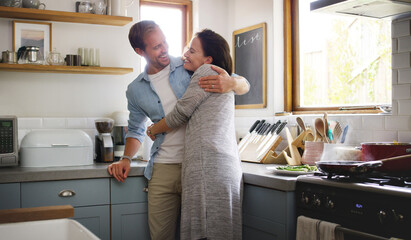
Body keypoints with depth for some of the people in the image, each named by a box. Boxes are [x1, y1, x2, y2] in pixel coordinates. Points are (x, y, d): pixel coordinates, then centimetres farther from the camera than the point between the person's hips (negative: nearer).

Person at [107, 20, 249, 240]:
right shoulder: (135, 90, 10)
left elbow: (245, 85, 3)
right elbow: (136, 129, 24)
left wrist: (231, 83, -20)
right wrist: (126, 159, 7)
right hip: (163, 168, 3)